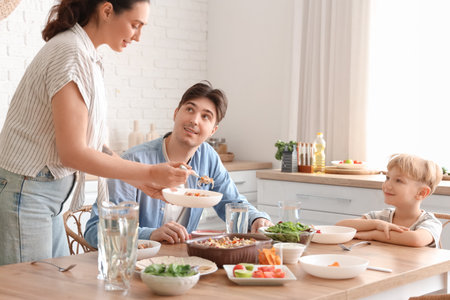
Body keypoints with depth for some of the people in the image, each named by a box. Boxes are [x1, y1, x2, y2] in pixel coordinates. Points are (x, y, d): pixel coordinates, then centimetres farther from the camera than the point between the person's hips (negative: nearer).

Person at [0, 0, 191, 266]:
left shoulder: (87, 55, 11)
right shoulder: (72, 54, -18)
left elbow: (90, 144, 12)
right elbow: (73, 152, -21)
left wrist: (142, 181, 6)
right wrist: (150, 173, -16)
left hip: (48, 196, 9)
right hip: (24, 192, -9)